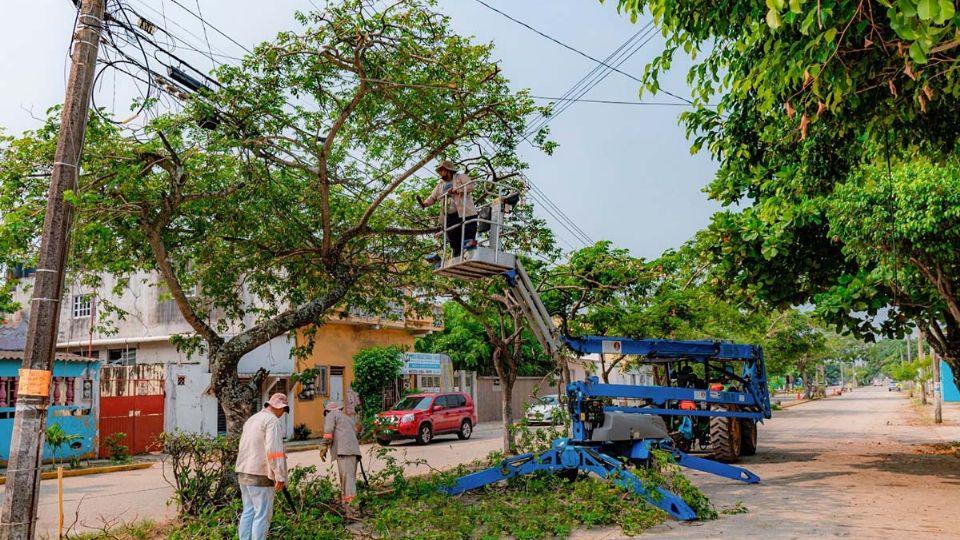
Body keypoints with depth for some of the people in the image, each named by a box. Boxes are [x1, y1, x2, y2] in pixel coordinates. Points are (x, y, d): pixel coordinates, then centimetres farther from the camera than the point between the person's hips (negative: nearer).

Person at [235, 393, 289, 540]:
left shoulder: (251, 419, 18)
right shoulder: (273, 420, -12)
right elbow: (274, 450, -21)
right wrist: (280, 476, -20)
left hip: (244, 472, 9)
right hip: (260, 474, -9)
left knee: (248, 511, 13)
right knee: (263, 514, -3)